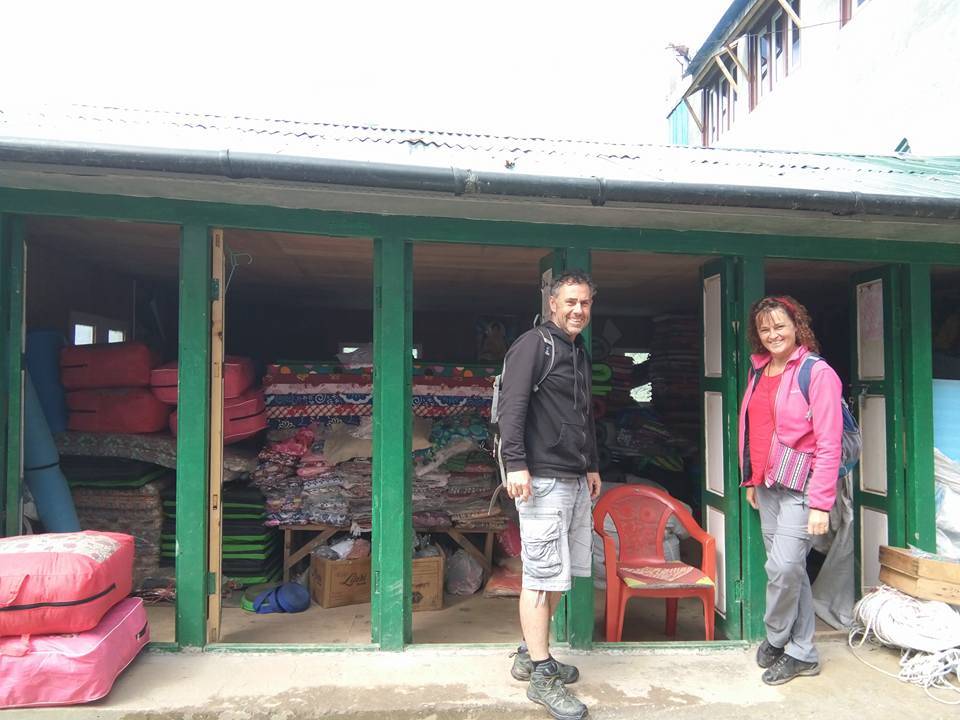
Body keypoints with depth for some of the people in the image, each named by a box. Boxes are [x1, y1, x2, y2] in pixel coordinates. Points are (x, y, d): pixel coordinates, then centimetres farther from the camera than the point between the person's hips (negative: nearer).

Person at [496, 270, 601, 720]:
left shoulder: (580, 354, 20)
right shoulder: (533, 344, -7)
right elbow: (511, 406, -16)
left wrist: (591, 466, 23)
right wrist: (515, 463, -23)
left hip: (575, 480, 9)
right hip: (543, 479, -9)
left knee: (559, 574, 13)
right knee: (543, 575, -4)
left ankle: (530, 653, 27)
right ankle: (541, 676, 6)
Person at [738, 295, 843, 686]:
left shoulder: (817, 372, -9)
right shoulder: (759, 371, 11)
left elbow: (829, 444, -13)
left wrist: (821, 503, -16)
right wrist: (751, 479, 16)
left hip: (799, 485, -6)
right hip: (768, 486, 7)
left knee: (784, 567, -10)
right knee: (791, 568, 12)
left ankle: (775, 640, 16)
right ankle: (803, 654, 24)